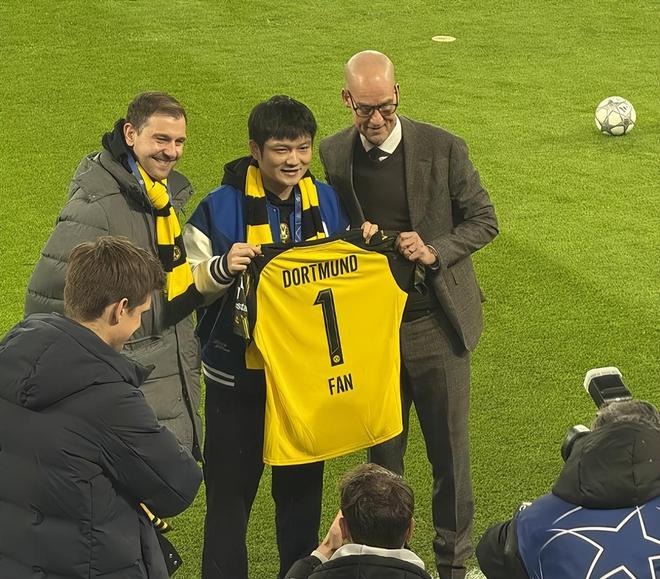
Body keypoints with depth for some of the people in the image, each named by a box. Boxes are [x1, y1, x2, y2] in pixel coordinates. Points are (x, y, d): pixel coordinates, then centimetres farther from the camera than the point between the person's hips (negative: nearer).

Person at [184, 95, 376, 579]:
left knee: (303, 488, 16)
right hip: (238, 374, -4)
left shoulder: (328, 202, 2)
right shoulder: (220, 208, -11)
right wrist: (223, 268, -27)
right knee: (230, 492, 4)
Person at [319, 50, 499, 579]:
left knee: (449, 451, 6)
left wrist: (434, 252, -19)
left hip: (436, 322, -2)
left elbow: (483, 221, -3)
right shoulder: (334, 154, -1)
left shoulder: (442, 148, -10)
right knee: (382, 454, 13)